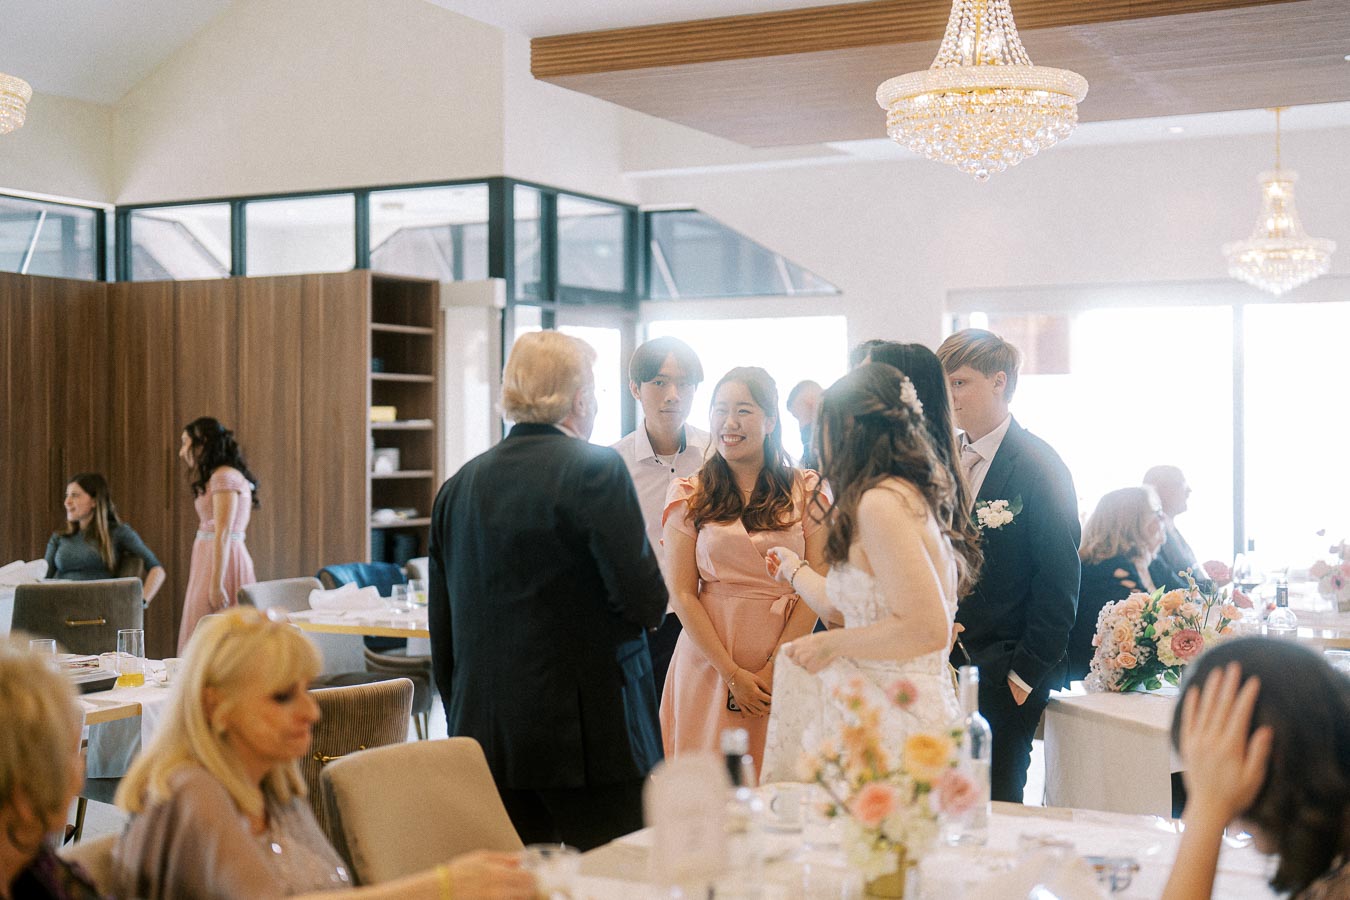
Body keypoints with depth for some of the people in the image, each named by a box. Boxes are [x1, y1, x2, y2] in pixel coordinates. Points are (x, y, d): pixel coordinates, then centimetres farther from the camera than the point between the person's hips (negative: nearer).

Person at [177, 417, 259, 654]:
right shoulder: (217, 477, 19)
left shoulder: (224, 477, -12)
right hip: (210, 557, 10)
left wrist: (216, 583, -21)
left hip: (222, 562, -10)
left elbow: (223, 533, -18)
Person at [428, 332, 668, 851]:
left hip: (484, 738, 6)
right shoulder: (597, 469, -9)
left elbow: (442, 634, 12)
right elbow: (646, 602, -14)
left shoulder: (459, 486, 9)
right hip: (588, 735, -6)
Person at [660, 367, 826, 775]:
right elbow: (682, 595, -1)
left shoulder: (806, 491, 4)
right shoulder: (690, 496, 4)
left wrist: (775, 667, -11)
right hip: (709, 661, 0)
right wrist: (733, 674, -9)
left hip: (786, 659, 0)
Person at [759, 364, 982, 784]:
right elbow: (850, 611, 20)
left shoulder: (881, 502, -16)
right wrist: (796, 572, 38)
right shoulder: (912, 495, 13)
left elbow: (927, 628, -23)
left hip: (892, 720, -9)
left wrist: (830, 643, -12)